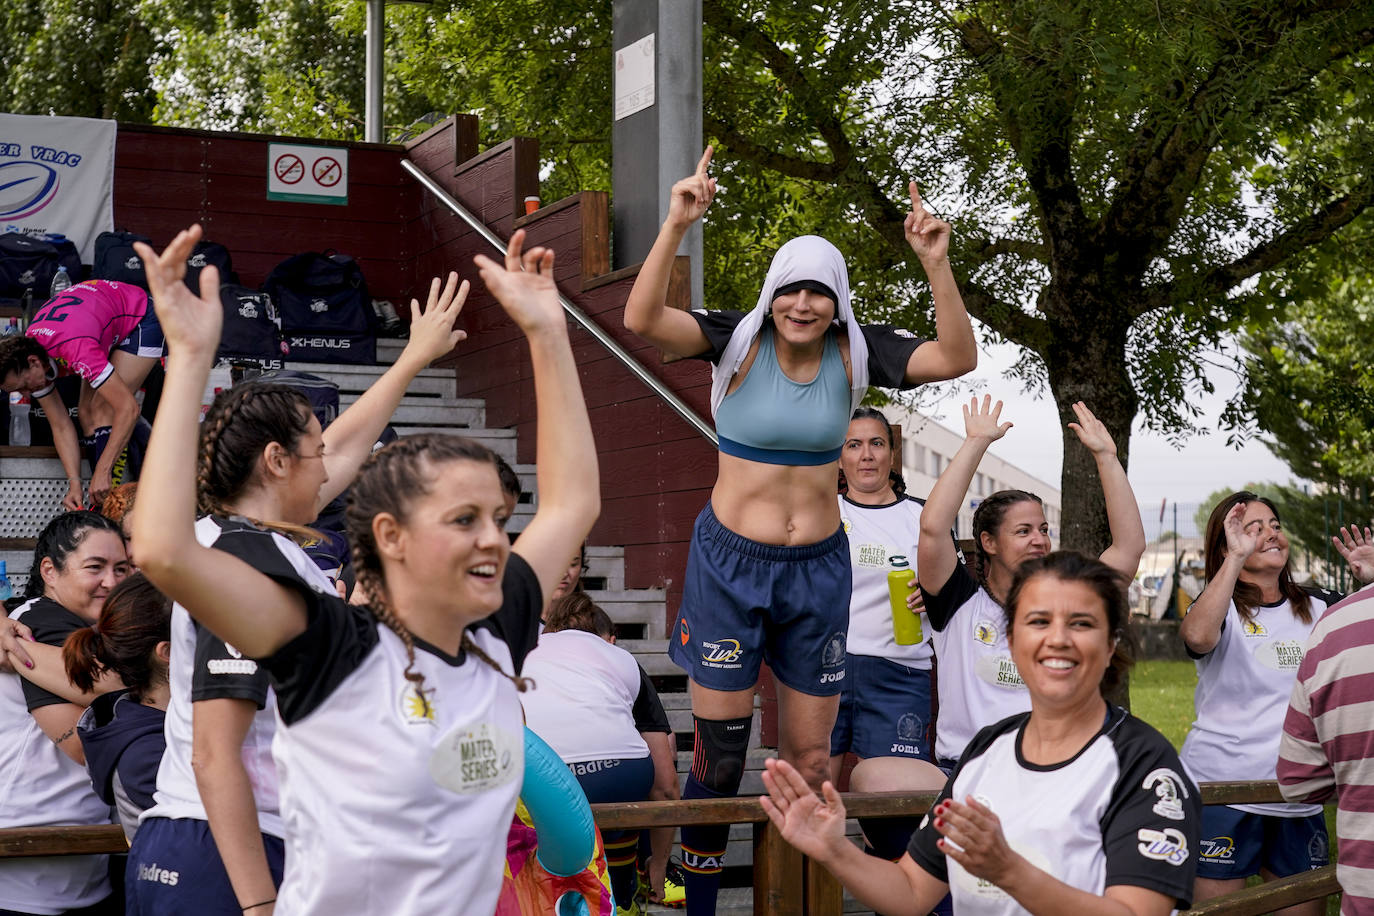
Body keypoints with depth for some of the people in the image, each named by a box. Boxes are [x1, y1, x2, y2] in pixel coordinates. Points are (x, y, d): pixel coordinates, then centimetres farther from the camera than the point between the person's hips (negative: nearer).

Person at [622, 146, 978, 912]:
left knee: (811, 761, 8)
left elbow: (957, 358, -15)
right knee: (719, 755, 3)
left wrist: (937, 266, -28)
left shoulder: (855, 353, -3)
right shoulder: (740, 341, -8)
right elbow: (644, 319, -23)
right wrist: (677, 227, -35)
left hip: (818, 568, 2)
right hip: (731, 562, -2)